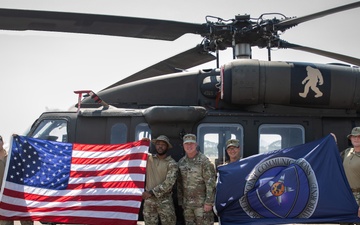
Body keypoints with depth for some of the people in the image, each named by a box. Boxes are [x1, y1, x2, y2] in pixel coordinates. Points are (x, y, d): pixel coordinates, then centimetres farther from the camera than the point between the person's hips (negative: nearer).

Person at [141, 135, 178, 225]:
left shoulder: (172, 163, -5)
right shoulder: (148, 159, 6)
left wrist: (152, 192, -18)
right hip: (148, 200, 3)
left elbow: (169, 183, -15)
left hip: (165, 200, -3)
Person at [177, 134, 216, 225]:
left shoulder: (203, 161, -8)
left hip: (201, 203, -6)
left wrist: (209, 202, -16)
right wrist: (180, 201, 11)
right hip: (187, 204, 6)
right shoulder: (181, 162, 10)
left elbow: (210, 183, -12)